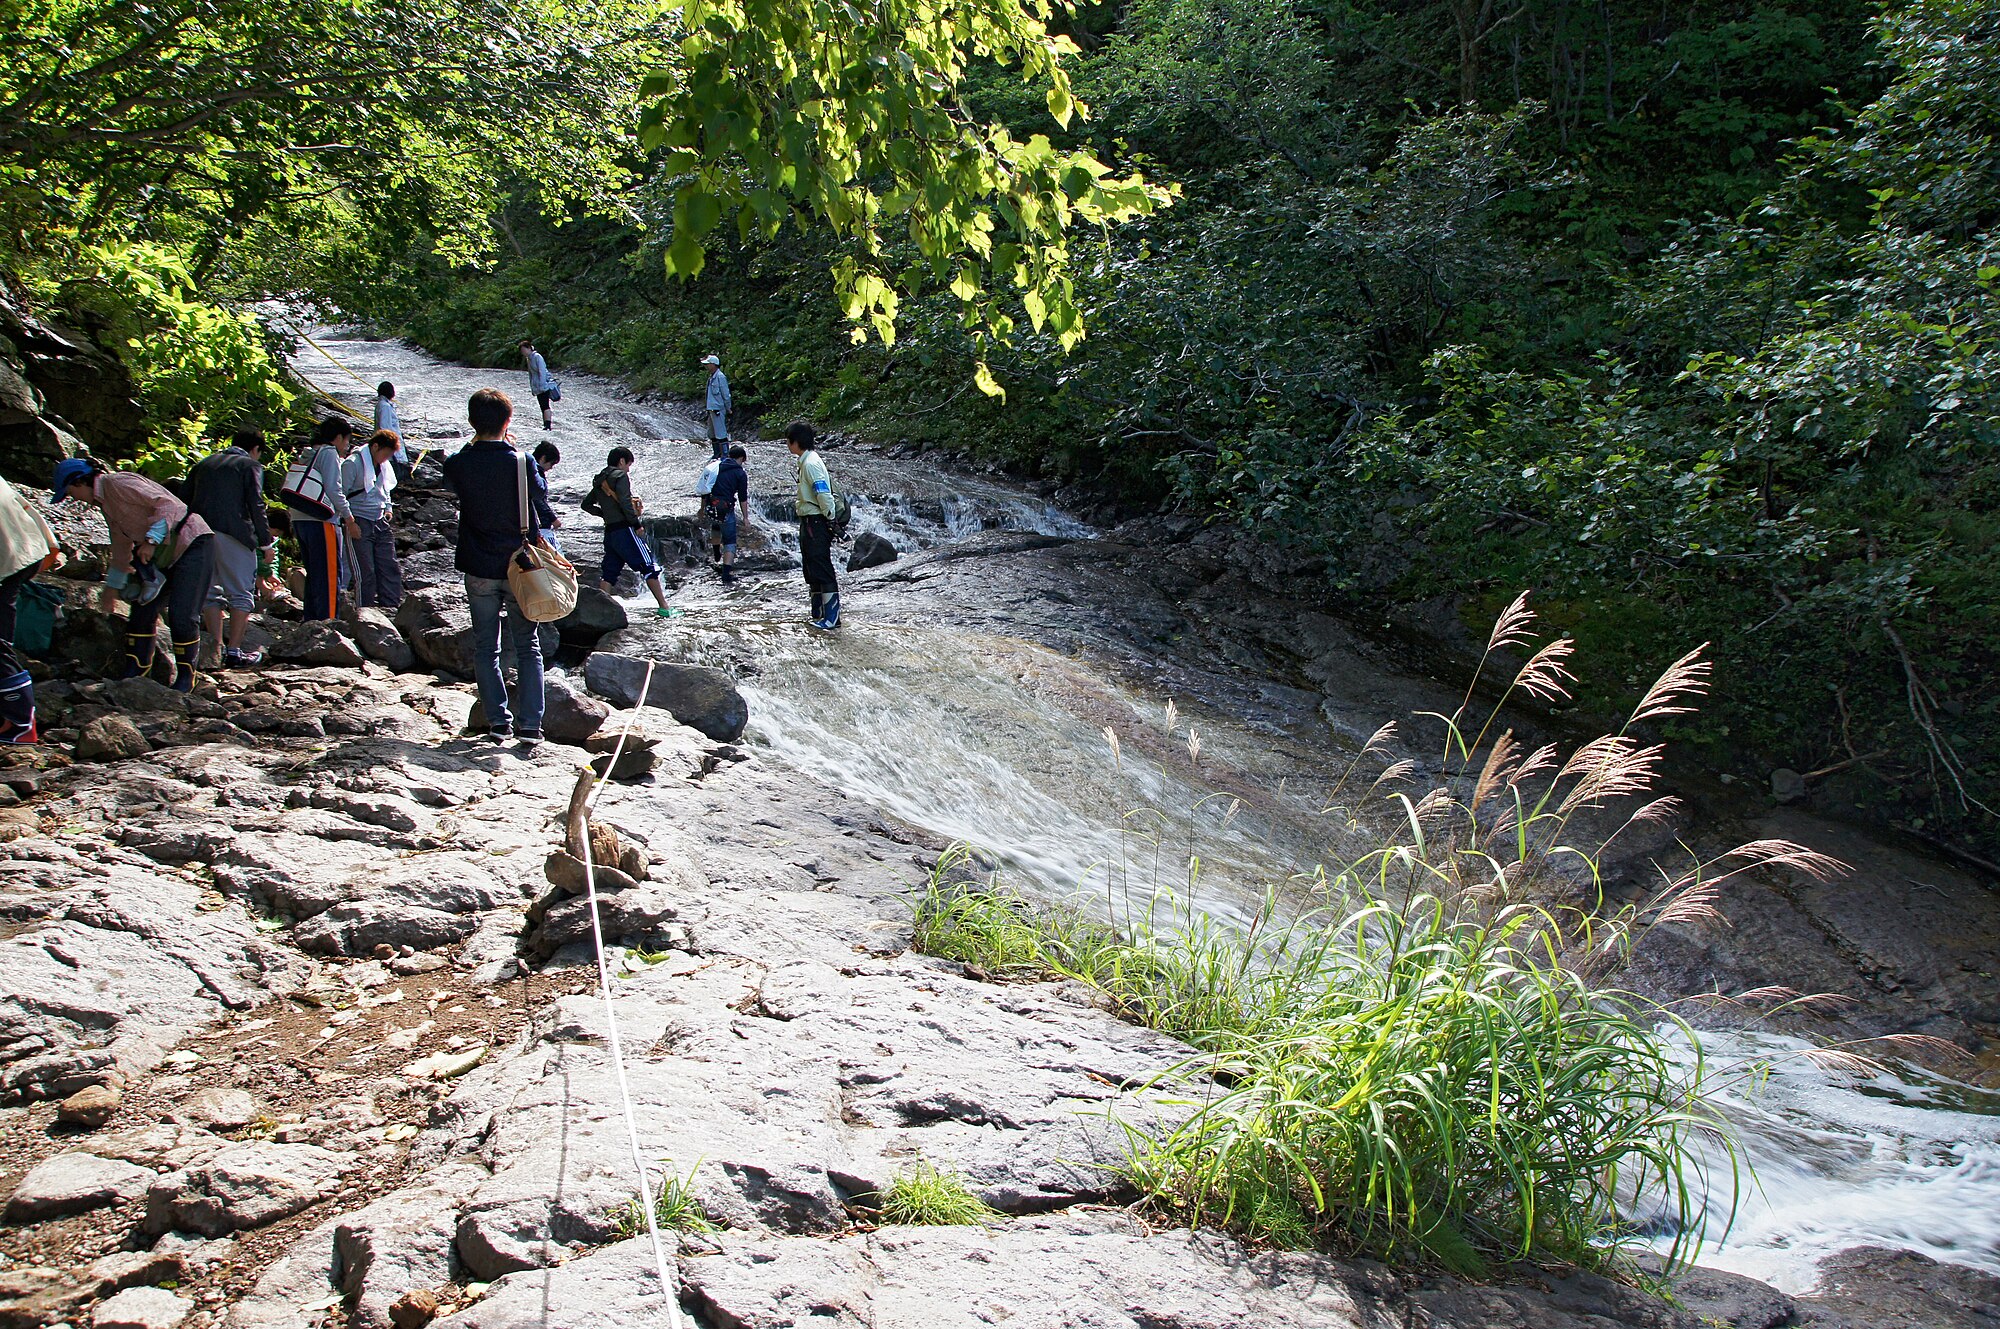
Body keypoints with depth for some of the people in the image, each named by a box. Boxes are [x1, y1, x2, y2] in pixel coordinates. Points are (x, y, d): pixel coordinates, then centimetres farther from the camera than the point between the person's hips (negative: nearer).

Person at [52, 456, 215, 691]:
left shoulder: (117, 483, -13)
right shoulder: (105, 502, 17)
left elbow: (166, 504, -23)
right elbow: (122, 547, 27)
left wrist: (151, 540, -30)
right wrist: (112, 586, 31)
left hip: (193, 544, -10)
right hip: (166, 553, 10)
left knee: (181, 615, -13)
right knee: (143, 606, 9)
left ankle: (186, 677, -1)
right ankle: (136, 669, 19)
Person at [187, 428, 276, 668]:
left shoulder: (204, 464, 22)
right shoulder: (250, 465, 5)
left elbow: (186, 502, 18)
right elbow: (256, 506, -5)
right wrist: (266, 543, -4)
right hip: (234, 534, -5)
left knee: (210, 592, 13)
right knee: (241, 594, 1)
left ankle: (217, 648, 10)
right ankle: (234, 651, -4)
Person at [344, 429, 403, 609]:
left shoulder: (384, 466, 12)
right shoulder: (353, 464, -12)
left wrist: (388, 509, 15)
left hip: (380, 521, 7)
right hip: (359, 523, -7)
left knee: (390, 568, 5)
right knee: (365, 573, -6)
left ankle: (392, 606, 12)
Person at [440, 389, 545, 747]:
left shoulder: (460, 464, -9)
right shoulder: (520, 461, -12)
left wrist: (475, 442, 16)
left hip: (479, 569, 1)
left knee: (486, 648, 11)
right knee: (527, 647, 7)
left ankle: (499, 721, 8)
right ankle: (530, 724, 0)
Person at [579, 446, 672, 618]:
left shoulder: (599, 481, 18)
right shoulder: (620, 476, -6)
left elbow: (586, 505, 23)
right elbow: (625, 503, -17)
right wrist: (637, 524, -13)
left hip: (609, 531, 8)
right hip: (625, 529, -8)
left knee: (609, 572, 9)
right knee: (649, 568, -5)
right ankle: (664, 607, -8)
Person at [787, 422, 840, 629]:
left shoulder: (811, 463, -17)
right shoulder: (805, 461, 16)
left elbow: (824, 494, -23)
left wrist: (829, 519, -16)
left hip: (816, 524, -11)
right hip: (808, 523, 11)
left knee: (822, 571, -10)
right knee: (812, 572, 16)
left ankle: (832, 618, -10)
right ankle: (818, 615, 25)